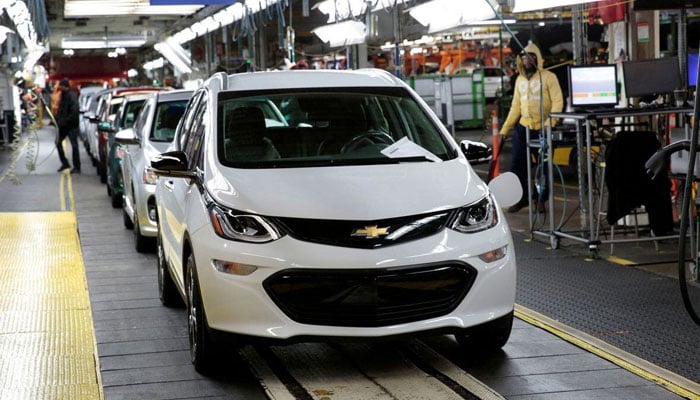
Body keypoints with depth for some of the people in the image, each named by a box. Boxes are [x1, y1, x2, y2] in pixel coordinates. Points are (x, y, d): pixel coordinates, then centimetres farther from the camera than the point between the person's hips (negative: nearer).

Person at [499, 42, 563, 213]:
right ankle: (520, 198, 11)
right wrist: (505, 129, 11)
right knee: (517, 164, 1)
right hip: (523, 127, 4)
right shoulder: (520, 80, 11)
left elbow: (558, 102, -10)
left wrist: (549, 123, -23)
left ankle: (540, 199, 18)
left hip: (542, 129, -4)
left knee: (544, 165, 4)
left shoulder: (548, 77, -5)